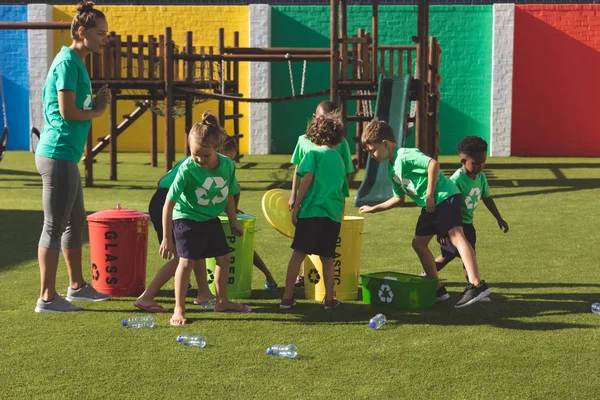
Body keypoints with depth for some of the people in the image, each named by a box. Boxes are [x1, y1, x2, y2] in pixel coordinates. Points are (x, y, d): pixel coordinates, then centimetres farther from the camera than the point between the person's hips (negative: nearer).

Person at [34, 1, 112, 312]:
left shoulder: (75, 62, 17)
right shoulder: (68, 62, -14)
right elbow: (67, 112, -20)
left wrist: (96, 103, 4)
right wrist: (96, 112, -3)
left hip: (65, 157, 11)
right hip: (58, 155, -11)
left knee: (76, 222, 18)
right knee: (55, 226, -5)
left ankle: (77, 286, 30)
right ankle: (47, 298, 1)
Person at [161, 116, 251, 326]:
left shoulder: (228, 165, -11)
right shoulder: (187, 169, -25)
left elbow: (229, 195, 7)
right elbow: (169, 203, -22)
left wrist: (233, 222, 14)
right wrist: (166, 238, -21)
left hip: (211, 219, 6)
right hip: (187, 218, -6)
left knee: (224, 257, 14)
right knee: (187, 261, -13)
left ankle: (222, 301, 33)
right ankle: (179, 310, -3)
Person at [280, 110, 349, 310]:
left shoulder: (314, 154, 4)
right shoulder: (339, 159, 19)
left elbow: (307, 178, -11)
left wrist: (296, 207, -8)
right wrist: (340, 215, 34)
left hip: (312, 210, -4)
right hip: (334, 214, 4)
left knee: (298, 254, 1)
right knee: (327, 258, 14)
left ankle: (287, 298, 1)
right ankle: (329, 299, 12)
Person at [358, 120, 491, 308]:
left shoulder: (405, 155, -12)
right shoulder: (393, 169, 19)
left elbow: (433, 163, -26)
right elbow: (397, 198, 31)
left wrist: (429, 195, -22)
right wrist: (373, 209, 37)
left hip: (444, 197, -11)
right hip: (429, 206, 11)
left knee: (456, 234, -25)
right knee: (418, 243, 14)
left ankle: (477, 285, -40)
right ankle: (438, 289, 19)